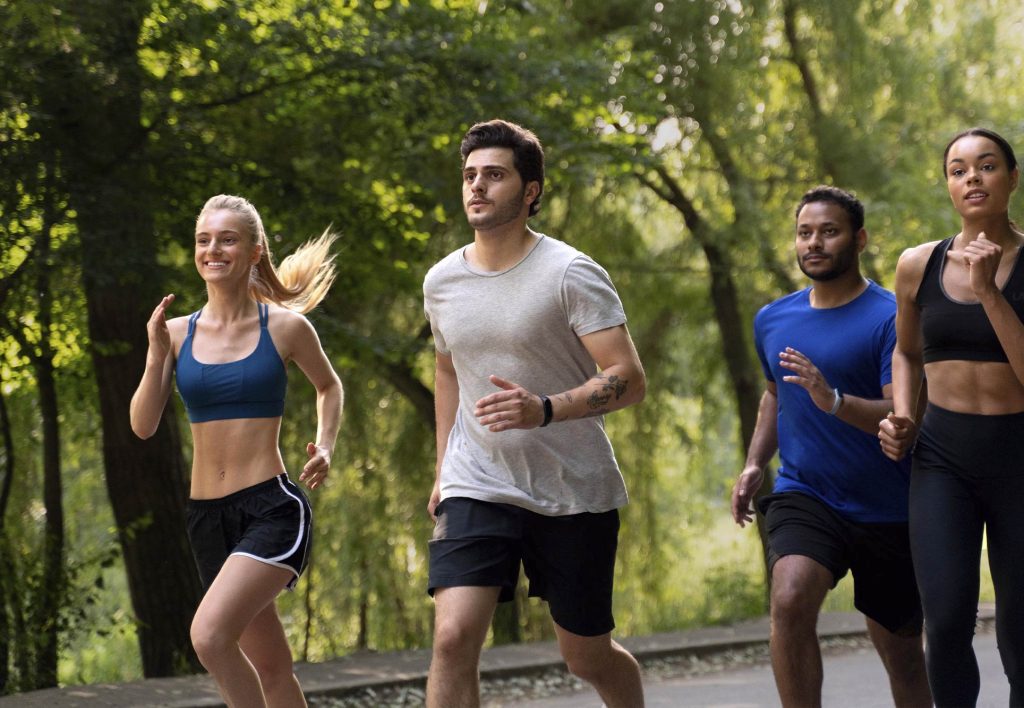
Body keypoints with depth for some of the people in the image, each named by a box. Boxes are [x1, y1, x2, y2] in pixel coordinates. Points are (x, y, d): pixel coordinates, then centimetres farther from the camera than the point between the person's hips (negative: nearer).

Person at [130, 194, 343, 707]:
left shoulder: (285, 327, -2)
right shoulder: (177, 333, 5)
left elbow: (329, 386, 16)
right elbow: (143, 425, 0)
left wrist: (325, 447, 1)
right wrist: (157, 355, -12)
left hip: (273, 509, -5)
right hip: (206, 514, 5)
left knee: (210, 635, -25)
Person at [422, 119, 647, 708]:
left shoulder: (571, 274, -11)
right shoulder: (442, 282, 6)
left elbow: (629, 379, -17)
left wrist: (545, 410, -33)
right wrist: (444, 470, 22)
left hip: (575, 492, -3)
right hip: (477, 488, 3)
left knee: (588, 657, 9)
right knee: (453, 638, -17)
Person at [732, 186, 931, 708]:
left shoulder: (889, 319, -11)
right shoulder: (772, 320, 8)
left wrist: (834, 401, -35)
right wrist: (755, 463, 13)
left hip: (888, 513, -3)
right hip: (804, 496, 3)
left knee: (899, 649, 10)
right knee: (789, 603, -26)